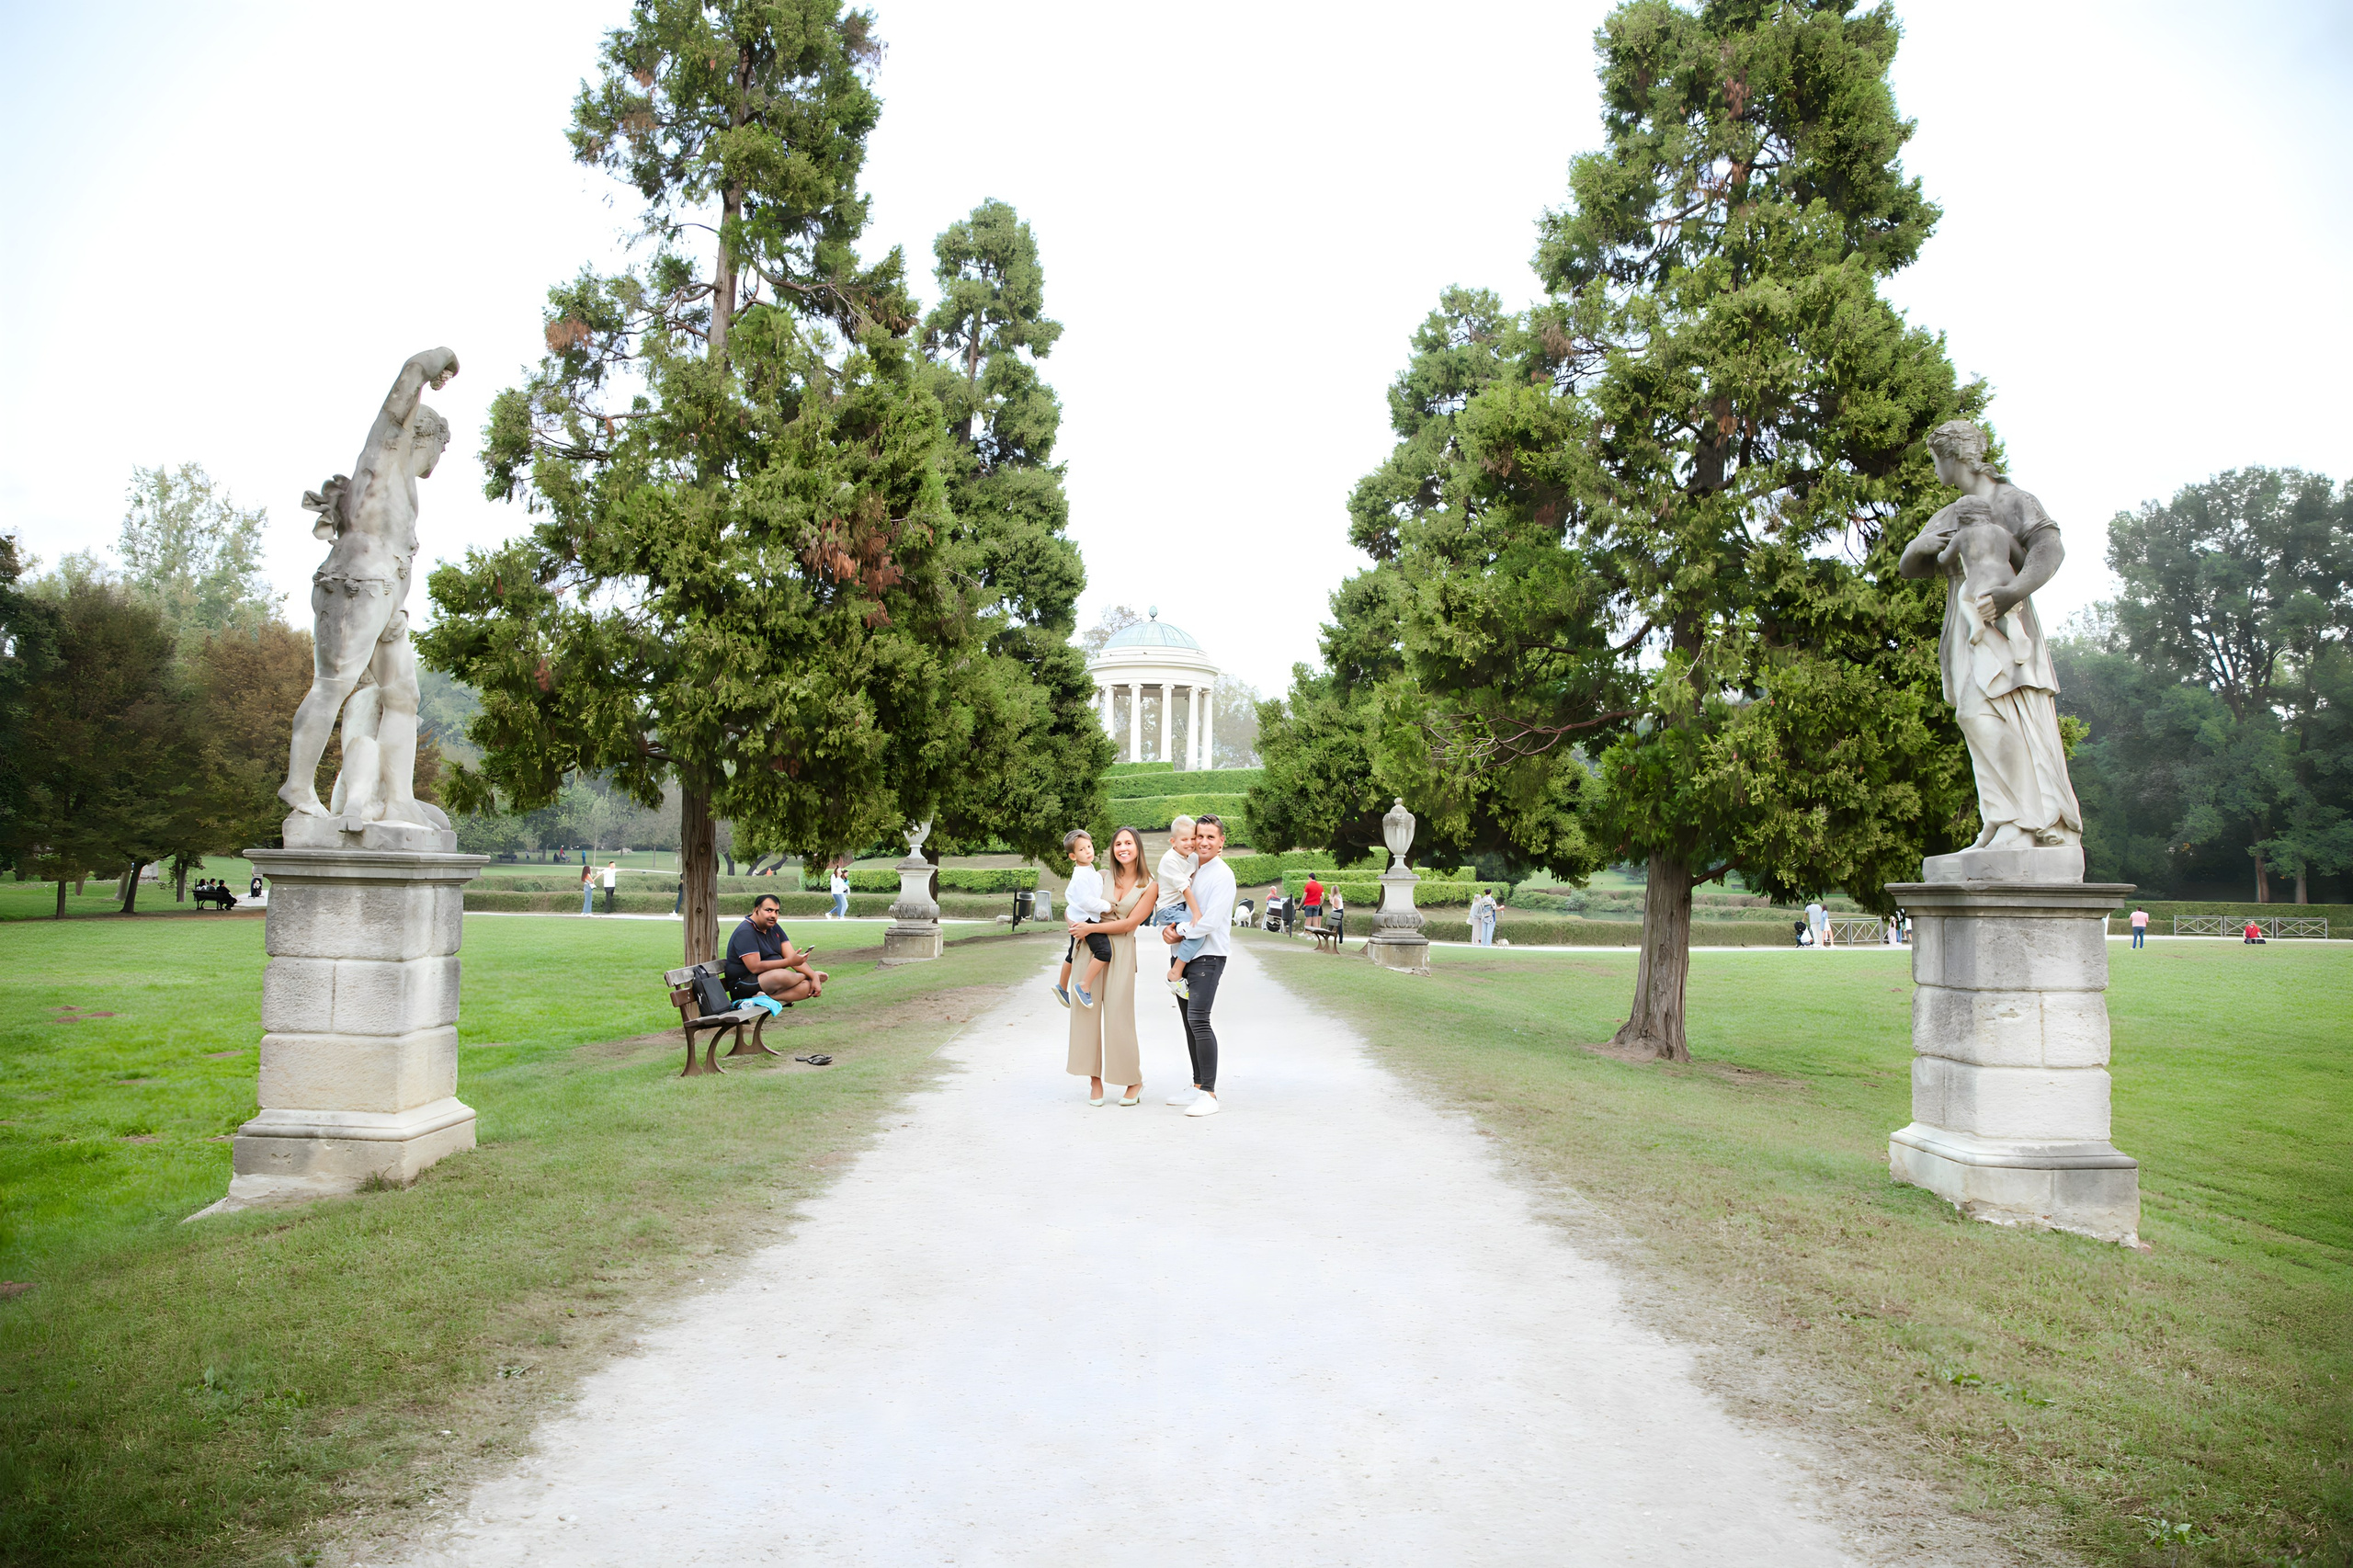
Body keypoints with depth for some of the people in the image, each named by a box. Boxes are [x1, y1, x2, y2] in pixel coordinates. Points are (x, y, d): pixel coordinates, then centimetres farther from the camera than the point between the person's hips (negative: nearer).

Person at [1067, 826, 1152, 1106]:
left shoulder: (1148, 886, 0)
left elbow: (1129, 923, -8)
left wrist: (1091, 927, -13)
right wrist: (1076, 924, -7)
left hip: (1121, 951, -3)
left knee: (1119, 1016, -3)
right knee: (1087, 1010, -1)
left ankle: (1135, 1082, 13)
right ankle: (1095, 1079, 8)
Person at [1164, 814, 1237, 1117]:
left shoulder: (1222, 875, -11)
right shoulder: (1188, 869, 11)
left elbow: (1210, 922, -19)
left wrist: (1180, 933, -9)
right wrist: (1165, 929, -4)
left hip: (1208, 956, -8)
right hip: (1184, 956, 8)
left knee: (1198, 1019, -17)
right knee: (1189, 1021, 12)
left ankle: (1209, 1094, -15)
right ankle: (1198, 1088, 22)